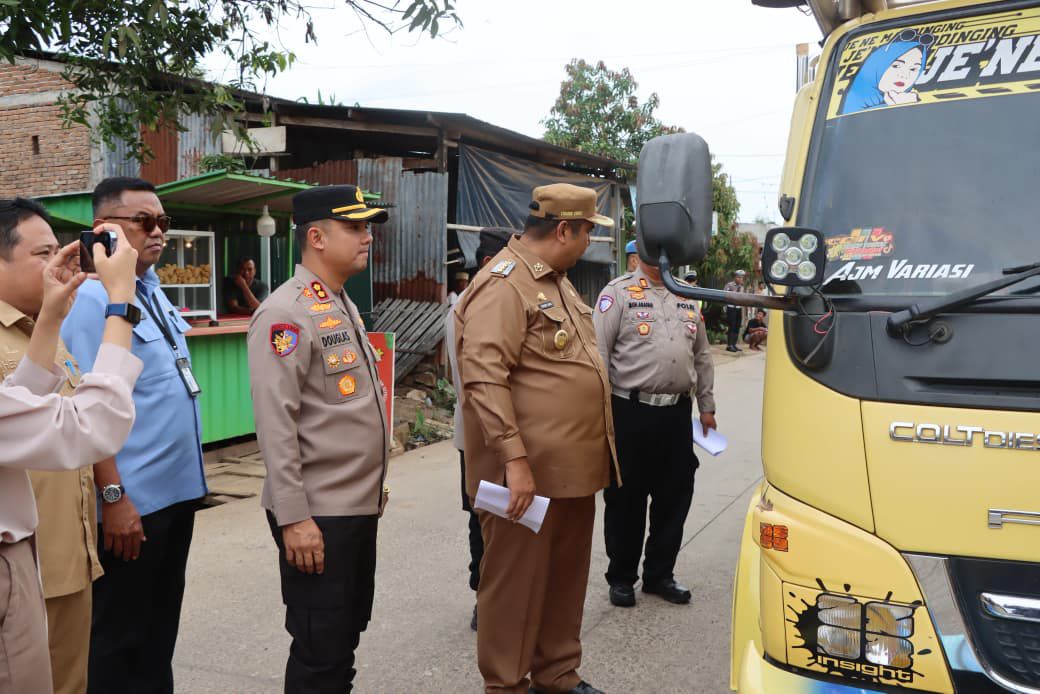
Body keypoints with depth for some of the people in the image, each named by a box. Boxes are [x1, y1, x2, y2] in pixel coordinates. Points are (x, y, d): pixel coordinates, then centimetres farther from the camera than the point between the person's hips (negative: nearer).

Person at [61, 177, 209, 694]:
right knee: (121, 636, 8)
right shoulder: (92, 300, -16)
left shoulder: (152, 288, 8)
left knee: (160, 629, 20)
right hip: (132, 502, -8)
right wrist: (114, 498, -20)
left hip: (176, 490, 8)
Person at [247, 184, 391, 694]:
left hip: (359, 507, 9)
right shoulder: (286, 313, -17)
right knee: (320, 651, 4)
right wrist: (293, 517, -23)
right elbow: (275, 425, -21)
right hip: (316, 515, -9)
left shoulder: (345, 306, 12)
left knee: (349, 633, 19)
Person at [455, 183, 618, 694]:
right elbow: (484, 379, -23)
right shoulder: (502, 287, -15)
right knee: (516, 582, 4)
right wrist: (515, 459, -26)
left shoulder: (556, 281, 16)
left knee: (566, 576, 18)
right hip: (528, 473, -9)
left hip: (573, 467, 10)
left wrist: (593, 452, 21)